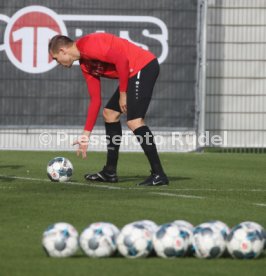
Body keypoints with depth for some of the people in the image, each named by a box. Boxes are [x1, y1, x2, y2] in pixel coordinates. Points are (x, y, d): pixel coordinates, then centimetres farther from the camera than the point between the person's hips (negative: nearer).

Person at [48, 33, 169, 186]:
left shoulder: (87, 45, -13)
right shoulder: (85, 65, 17)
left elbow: (121, 59, -22)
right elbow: (95, 99, 20)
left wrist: (123, 93, -13)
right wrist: (86, 135, 20)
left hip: (144, 66, -11)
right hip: (134, 73, 11)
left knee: (134, 121, -18)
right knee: (109, 114, 16)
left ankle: (159, 175, -16)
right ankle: (110, 172, 21)